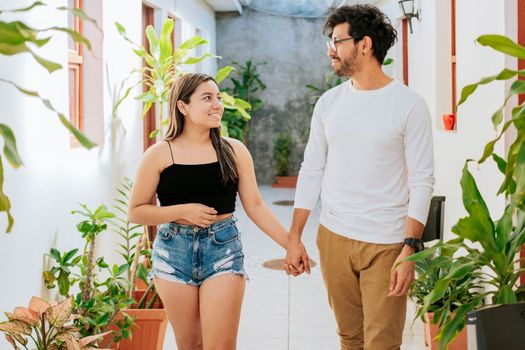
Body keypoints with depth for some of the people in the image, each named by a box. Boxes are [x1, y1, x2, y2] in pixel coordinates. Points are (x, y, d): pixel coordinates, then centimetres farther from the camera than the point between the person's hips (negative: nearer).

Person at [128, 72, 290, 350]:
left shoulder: (234, 150, 1)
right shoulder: (160, 155, -4)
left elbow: (254, 206, 2)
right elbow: (136, 212, -1)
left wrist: (291, 244, -5)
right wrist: (183, 211, -13)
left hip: (223, 249, 0)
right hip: (174, 252, 0)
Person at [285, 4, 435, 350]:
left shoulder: (409, 105, -7)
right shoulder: (329, 102, 7)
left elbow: (422, 182, -9)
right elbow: (311, 171, 10)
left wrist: (410, 249, -16)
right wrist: (294, 238, 7)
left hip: (386, 244, -4)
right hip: (334, 238, 4)